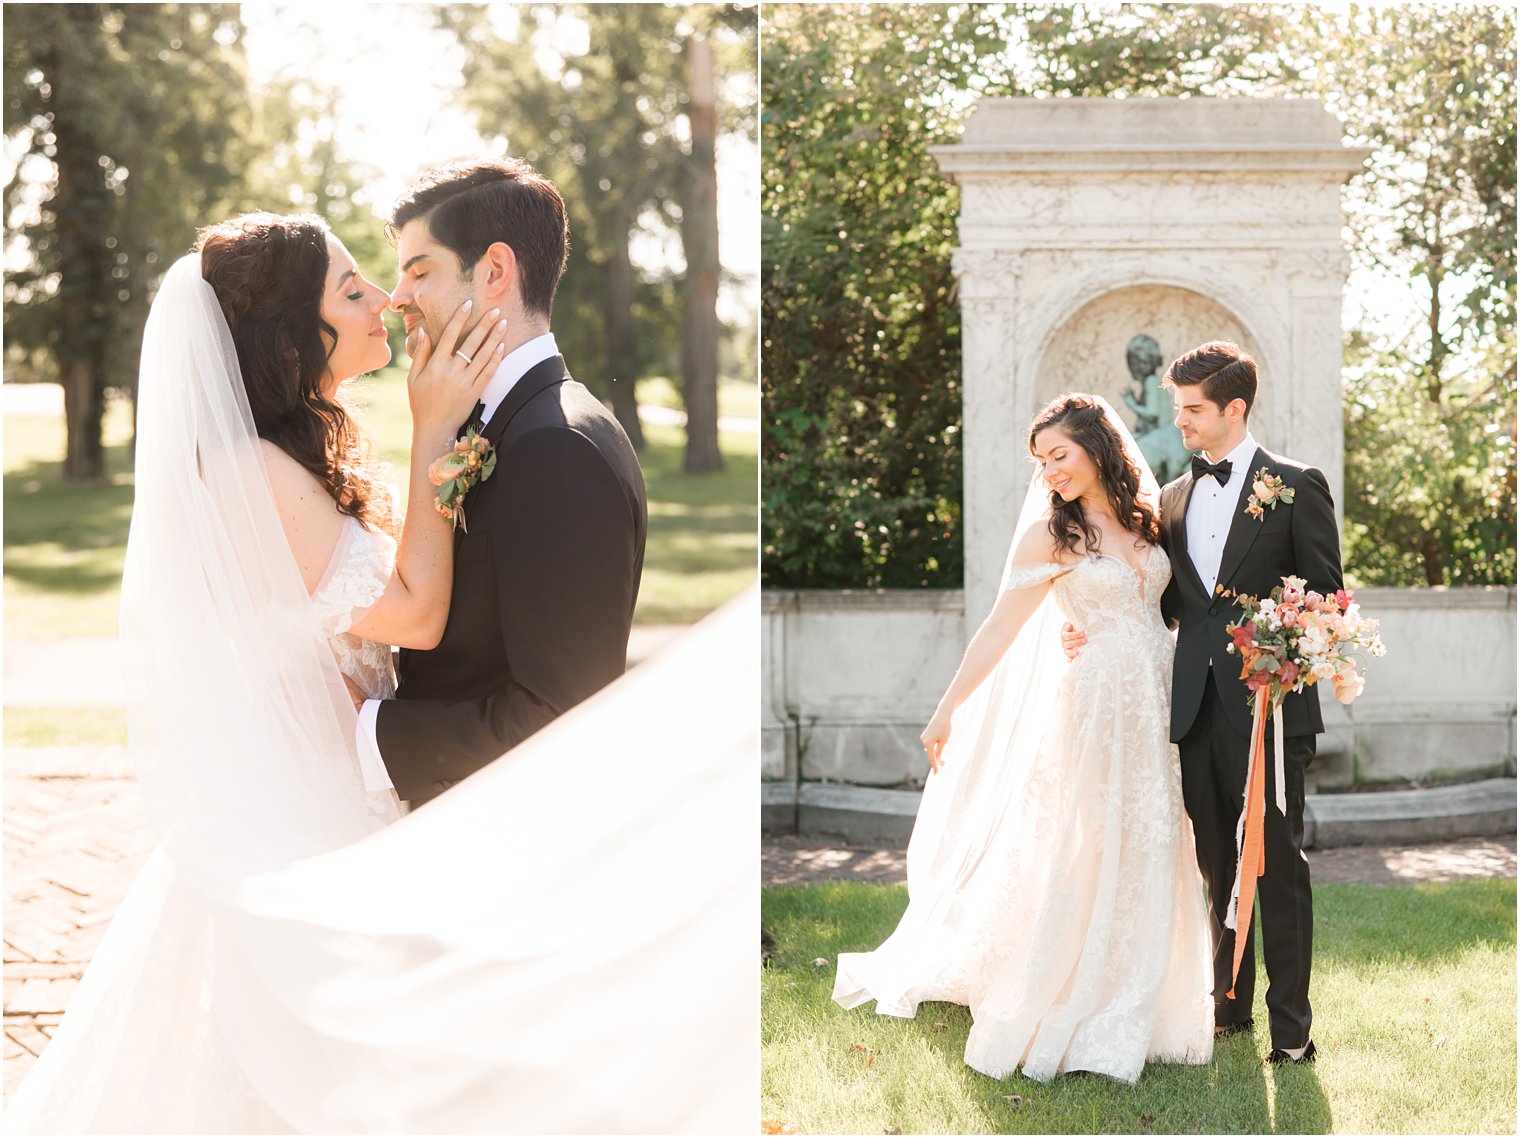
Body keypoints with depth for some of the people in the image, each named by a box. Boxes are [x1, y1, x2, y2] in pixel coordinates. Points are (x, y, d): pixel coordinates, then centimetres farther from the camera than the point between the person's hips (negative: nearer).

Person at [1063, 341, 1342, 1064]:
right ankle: (1230, 1005, 25)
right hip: (1199, 707, 5)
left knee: (1277, 865, -1)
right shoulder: (1175, 498, 14)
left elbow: (1325, 597, -2)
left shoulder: (1296, 486, -3)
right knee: (1218, 864, 13)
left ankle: (1290, 1026, 6)